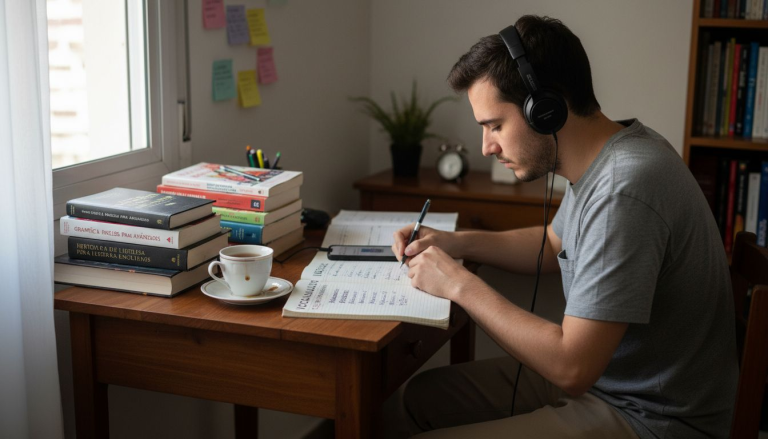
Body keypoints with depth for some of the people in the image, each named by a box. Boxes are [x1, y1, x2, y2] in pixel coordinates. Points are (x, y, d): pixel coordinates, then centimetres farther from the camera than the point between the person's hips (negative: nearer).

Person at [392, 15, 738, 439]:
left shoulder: (624, 191, -30)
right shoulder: (602, 159, 1)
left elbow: (571, 367, -29)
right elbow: (556, 243, 22)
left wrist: (461, 284, -18)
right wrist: (458, 242, 8)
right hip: (602, 373, 10)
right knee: (425, 395, 12)